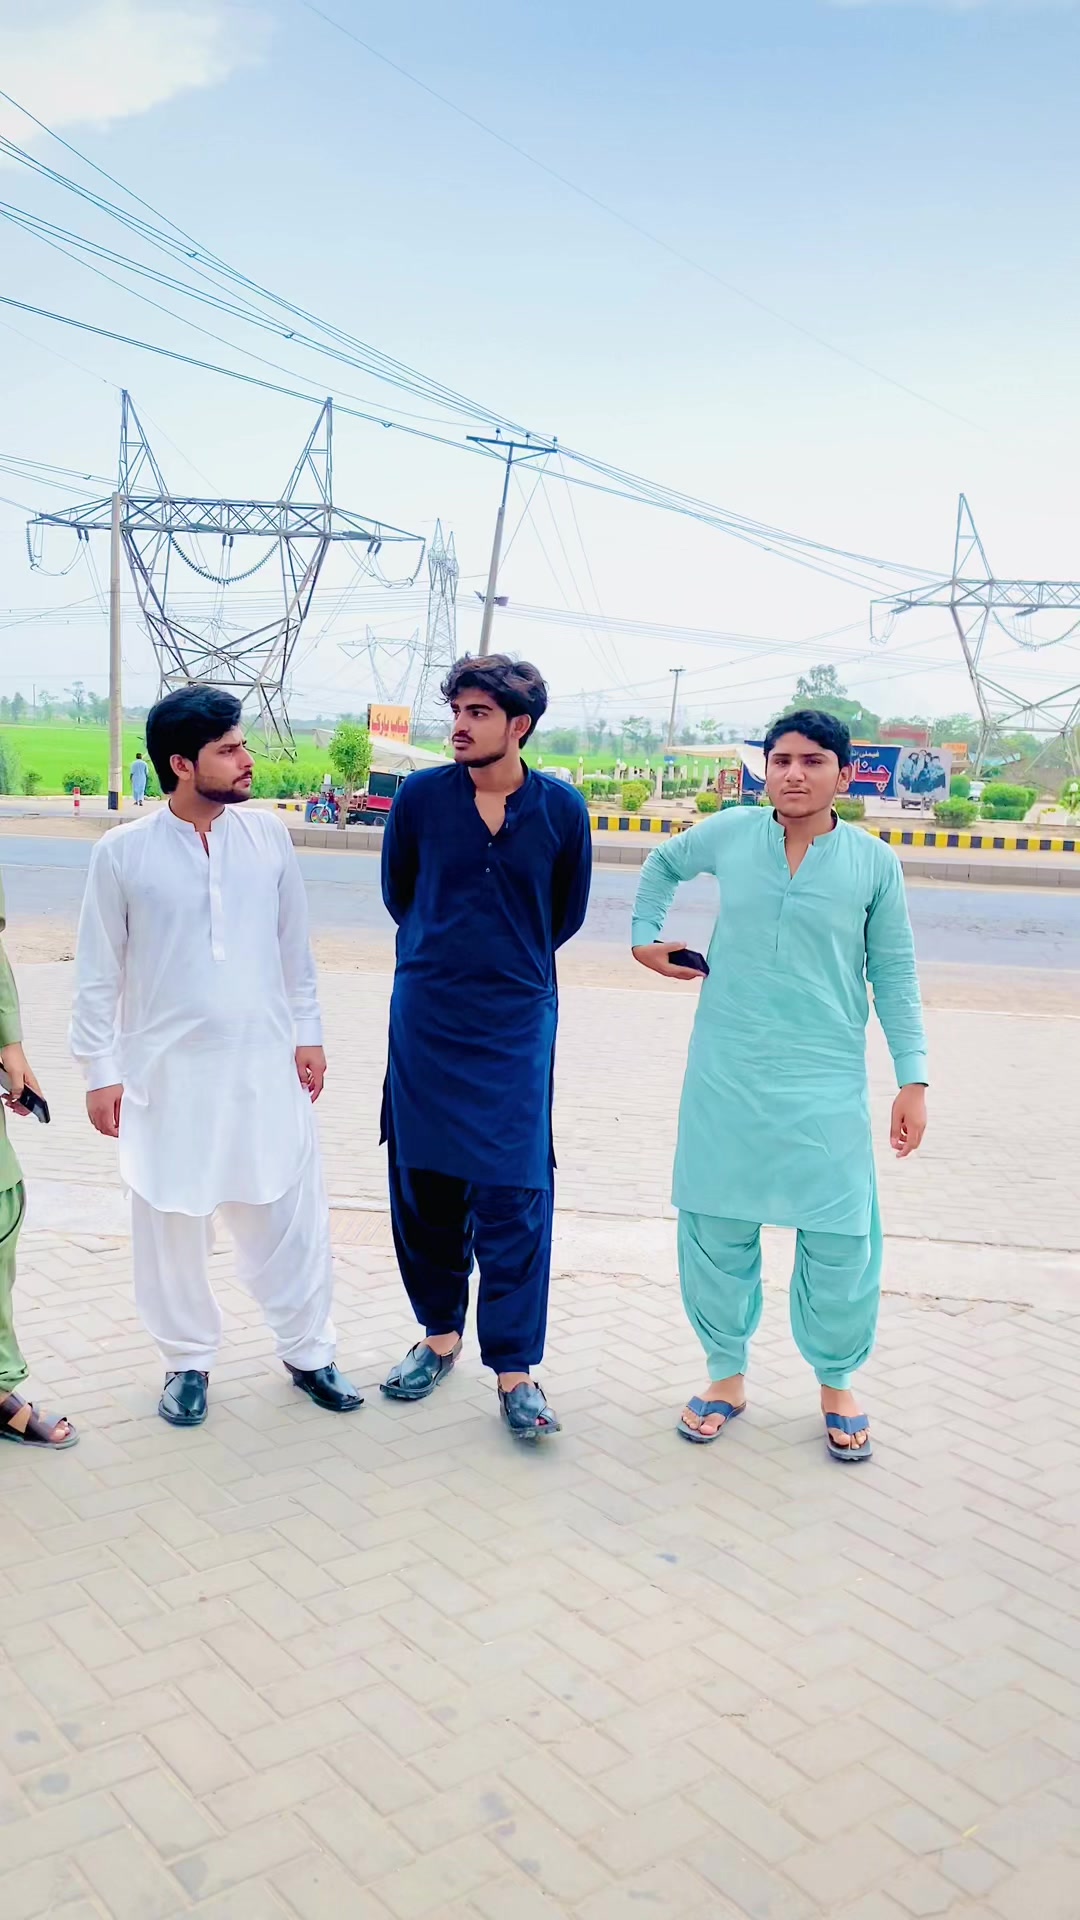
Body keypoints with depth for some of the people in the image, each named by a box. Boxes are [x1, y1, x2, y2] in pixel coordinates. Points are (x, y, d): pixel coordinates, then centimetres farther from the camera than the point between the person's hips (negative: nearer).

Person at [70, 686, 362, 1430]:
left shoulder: (269, 835, 0)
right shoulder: (122, 853, -7)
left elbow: (294, 945, 8)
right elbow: (99, 972, -2)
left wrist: (308, 1033, 7)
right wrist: (101, 1070, -2)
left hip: (266, 1064, 2)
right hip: (169, 1072, -2)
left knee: (290, 1214, 9)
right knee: (172, 1224, 10)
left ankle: (308, 1350, 28)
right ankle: (188, 1361, 30)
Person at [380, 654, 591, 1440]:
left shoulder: (561, 808, -3)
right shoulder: (421, 796, -2)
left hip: (516, 1023, -1)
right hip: (427, 1018, 2)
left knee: (512, 1194, -3)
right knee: (424, 1181, 9)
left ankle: (516, 1369, 8)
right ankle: (440, 1332, 28)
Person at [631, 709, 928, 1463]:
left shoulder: (875, 863, -3)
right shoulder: (730, 833, 0)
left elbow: (895, 976, 3)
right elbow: (662, 864, 22)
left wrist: (914, 1078, -1)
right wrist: (645, 936, 12)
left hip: (827, 1086, -1)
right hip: (725, 1081, 2)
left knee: (841, 1242, 0)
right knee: (715, 1233, 8)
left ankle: (837, 1384, 25)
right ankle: (728, 1375, 29)